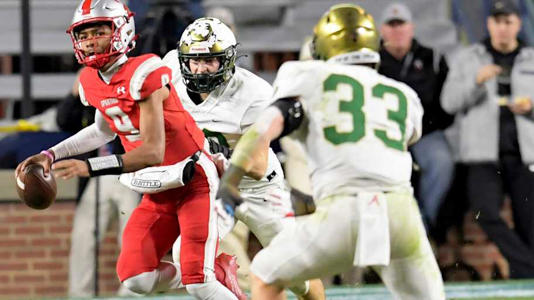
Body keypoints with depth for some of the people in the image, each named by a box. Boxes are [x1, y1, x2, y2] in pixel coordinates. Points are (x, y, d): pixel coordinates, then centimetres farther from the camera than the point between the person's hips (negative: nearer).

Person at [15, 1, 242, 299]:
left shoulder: (142, 75, -24)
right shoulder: (91, 83, 0)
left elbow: (153, 152, -29)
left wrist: (89, 167, -33)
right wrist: (51, 155, 15)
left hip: (194, 181, -7)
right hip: (158, 192, 7)